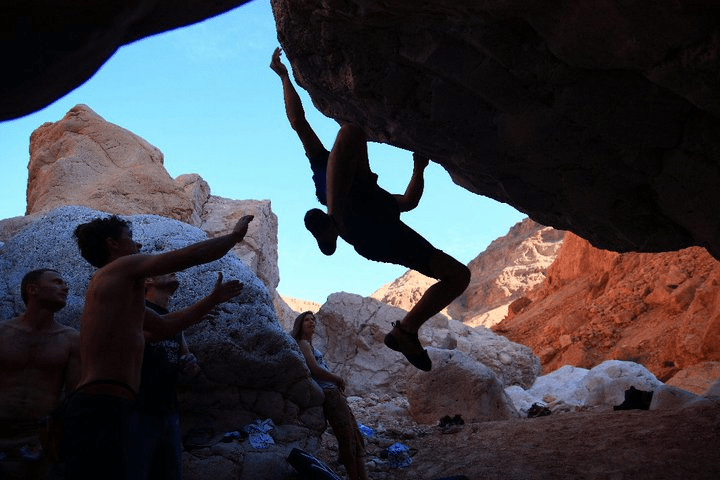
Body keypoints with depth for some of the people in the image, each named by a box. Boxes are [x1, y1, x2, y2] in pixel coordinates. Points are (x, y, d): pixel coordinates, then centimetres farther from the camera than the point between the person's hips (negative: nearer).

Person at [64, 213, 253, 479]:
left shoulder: (119, 294, 26)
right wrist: (235, 235, 10)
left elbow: (166, 325, 34)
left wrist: (212, 300, 37)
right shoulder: (123, 267, -2)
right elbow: (193, 254, -5)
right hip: (104, 407, -10)